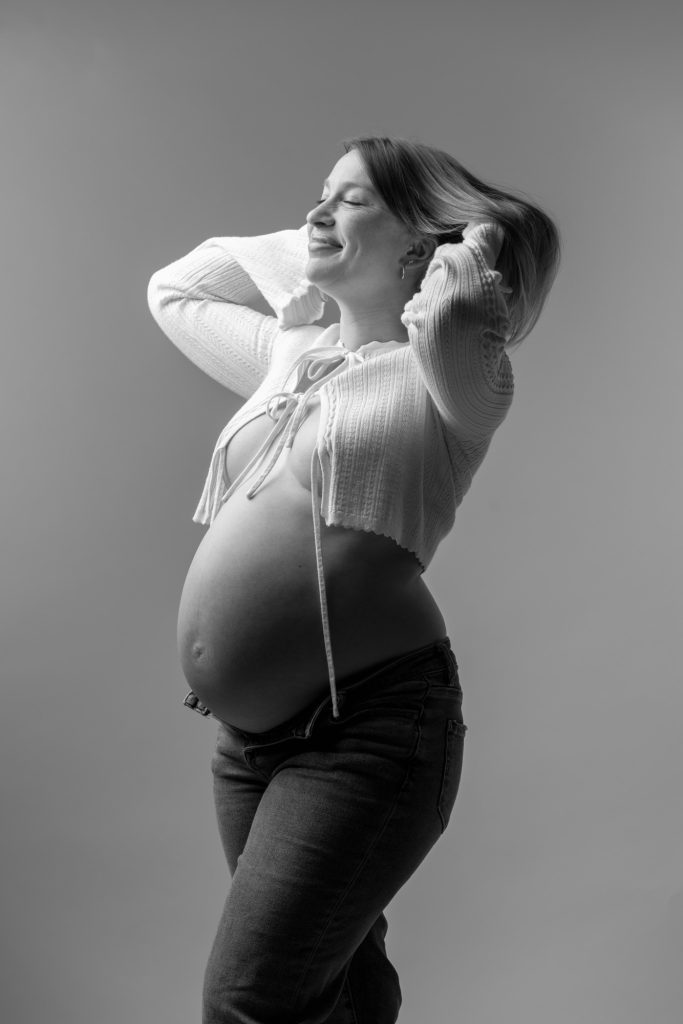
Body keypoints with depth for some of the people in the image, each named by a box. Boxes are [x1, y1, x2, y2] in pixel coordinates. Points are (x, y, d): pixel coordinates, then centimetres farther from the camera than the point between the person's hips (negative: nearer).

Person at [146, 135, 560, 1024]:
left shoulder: (450, 374, -5)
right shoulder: (288, 352, 15)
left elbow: (452, 318, -30)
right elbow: (171, 291, 30)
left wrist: (470, 252, -7)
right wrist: (291, 249, 20)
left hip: (367, 725, -7)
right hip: (249, 733, 7)